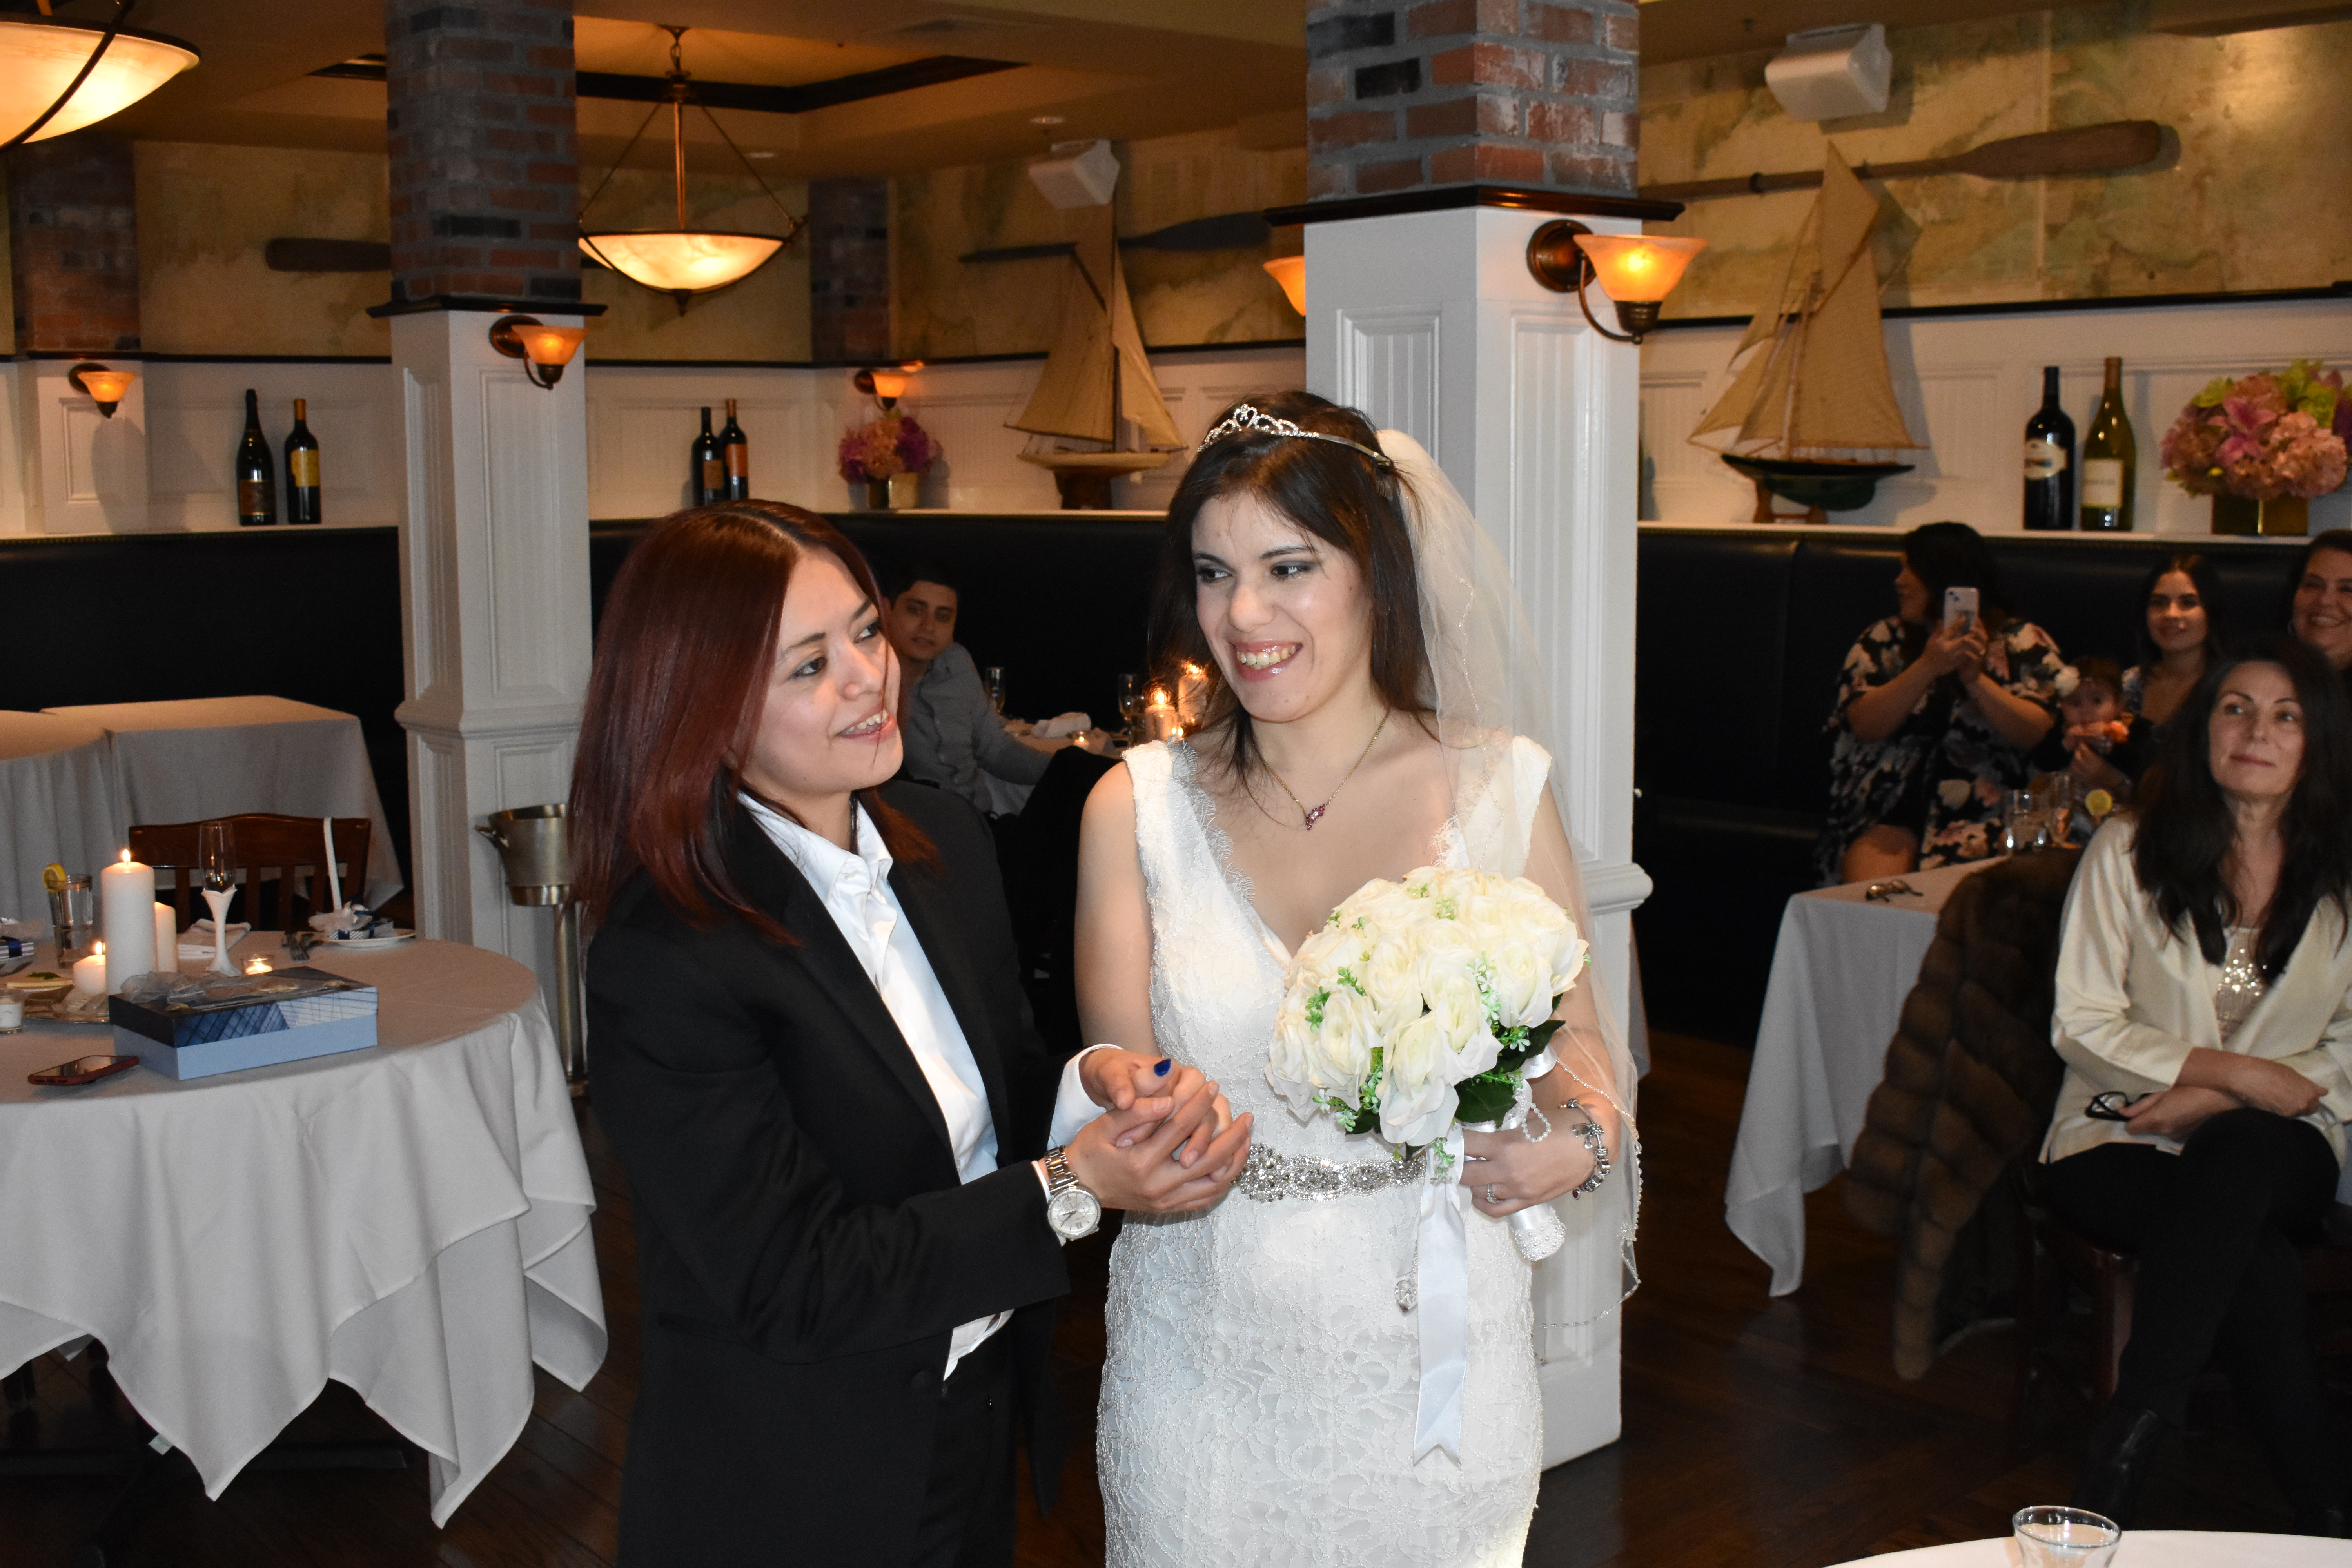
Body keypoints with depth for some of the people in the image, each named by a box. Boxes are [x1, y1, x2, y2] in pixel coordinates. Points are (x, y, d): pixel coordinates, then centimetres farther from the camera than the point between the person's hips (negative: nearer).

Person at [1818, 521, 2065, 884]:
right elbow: (1865, 726, -1)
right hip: (1889, 800, 1)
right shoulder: (1882, 639, 14)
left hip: (1981, 809, -1)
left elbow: (2035, 733, -4)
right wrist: (1928, 667, -11)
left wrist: (1975, 677, -13)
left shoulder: (2024, 643, 9)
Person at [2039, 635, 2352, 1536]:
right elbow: (2080, 1024, -2)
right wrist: (2236, 1069, -15)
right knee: (2254, 1260, -34)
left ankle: (2128, 1442, -33)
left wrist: (2211, 1102, -13)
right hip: (2121, 1143, -1)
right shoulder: (2129, 850, 3)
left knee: (2237, 1154, -37)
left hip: (2273, 1150, 1)